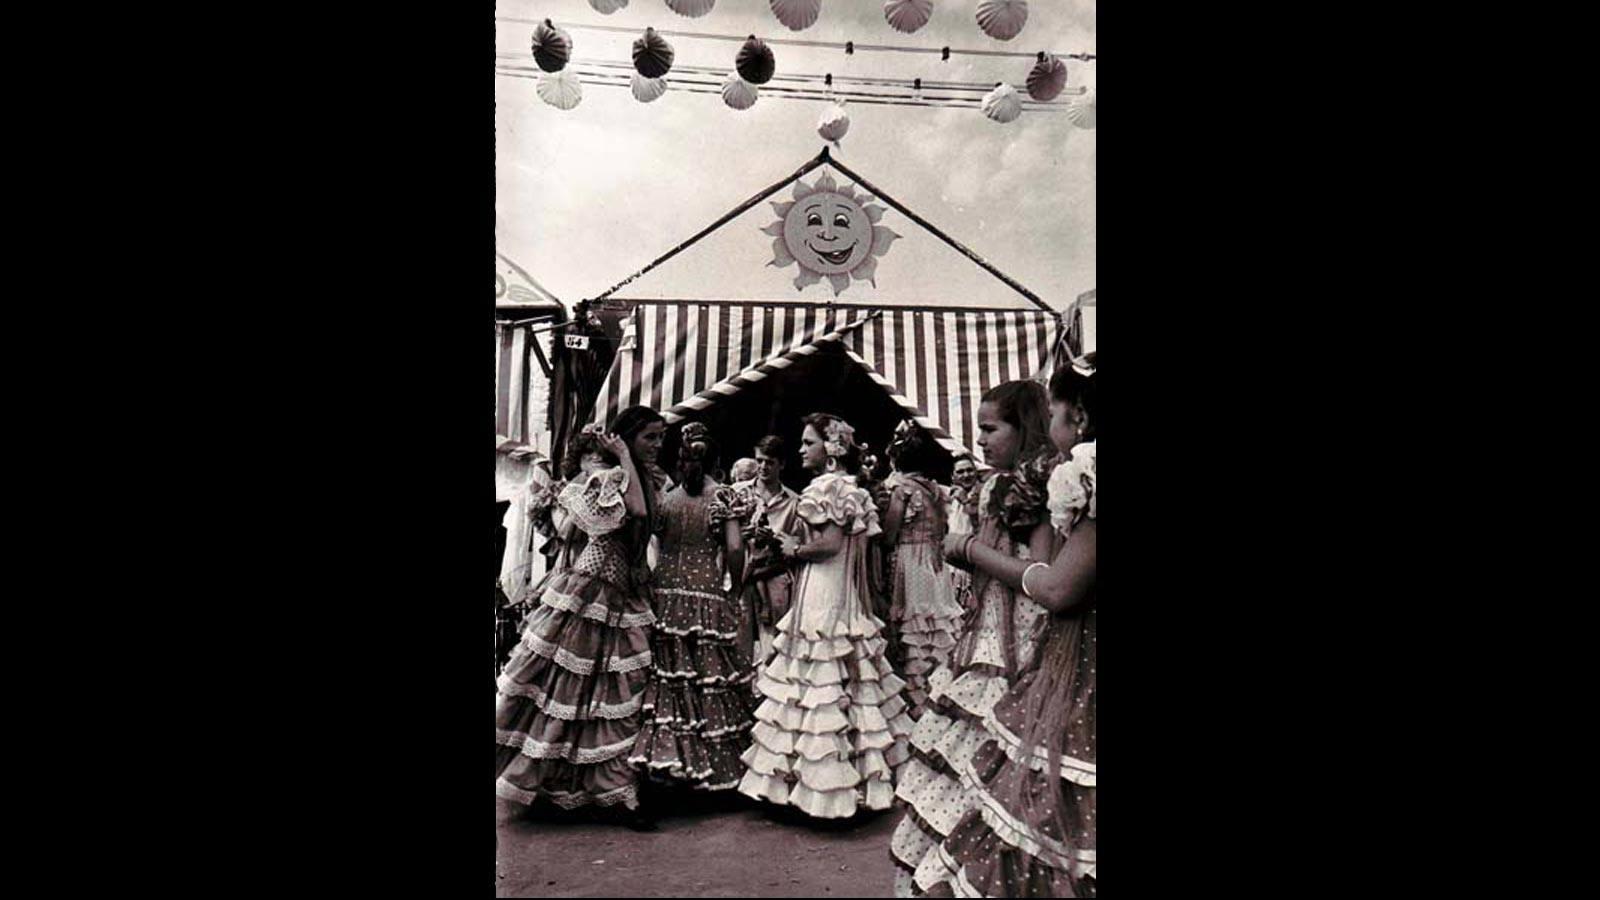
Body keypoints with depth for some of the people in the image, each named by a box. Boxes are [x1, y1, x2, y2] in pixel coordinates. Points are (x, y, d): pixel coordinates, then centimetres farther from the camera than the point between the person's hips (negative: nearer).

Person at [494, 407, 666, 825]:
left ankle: (616, 788, 18)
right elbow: (636, 512, -26)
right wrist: (625, 459, -14)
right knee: (566, 688, 2)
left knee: (618, 700, 9)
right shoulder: (597, 474, -10)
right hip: (583, 598, -8)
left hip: (624, 603, 8)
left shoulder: (641, 482, 15)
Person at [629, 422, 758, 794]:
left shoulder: (665, 496, 4)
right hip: (708, 596, -2)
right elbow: (734, 549, -8)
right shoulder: (724, 496, -2)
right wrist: (735, 589, 6)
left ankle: (667, 750, 11)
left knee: (668, 675, 7)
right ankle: (713, 763, 10)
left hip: (666, 593, 2)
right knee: (709, 676, 4)